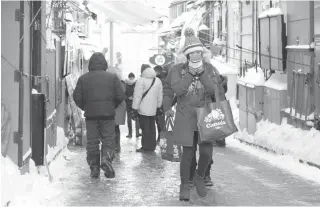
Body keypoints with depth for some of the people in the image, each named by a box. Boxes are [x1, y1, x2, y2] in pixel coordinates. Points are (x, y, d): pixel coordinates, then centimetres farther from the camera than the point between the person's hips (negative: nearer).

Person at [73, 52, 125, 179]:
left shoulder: (83, 78, 3)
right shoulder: (112, 77, 2)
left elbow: (77, 97, 1)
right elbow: (120, 96, -1)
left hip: (90, 115, 1)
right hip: (108, 114, -1)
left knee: (92, 141, 6)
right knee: (108, 139, 5)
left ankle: (94, 168, 6)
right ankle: (106, 159, -17)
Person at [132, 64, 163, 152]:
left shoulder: (141, 81, -11)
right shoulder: (158, 81, 8)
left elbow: (137, 96, -12)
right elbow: (160, 96, 14)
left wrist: (134, 109, -9)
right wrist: (158, 107, 23)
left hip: (143, 109, -6)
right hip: (153, 109, 6)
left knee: (145, 128, -2)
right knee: (152, 128, 13)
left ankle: (146, 147, -1)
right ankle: (152, 146, 19)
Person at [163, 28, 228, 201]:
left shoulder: (209, 69, 3)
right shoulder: (178, 69, -2)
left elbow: (215, 90, -5)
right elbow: (176, 90, -5)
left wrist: (202, 74, -13)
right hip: (185, 117, -1)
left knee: (207, 152, -5)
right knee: (188, 153, -2)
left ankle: (199, 177, 25)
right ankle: (185, 185, 15)